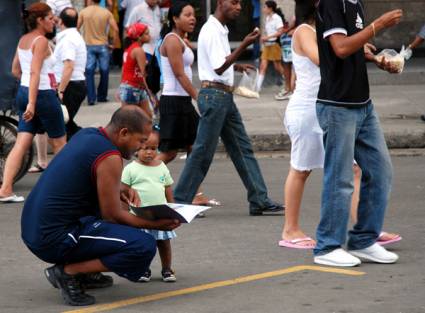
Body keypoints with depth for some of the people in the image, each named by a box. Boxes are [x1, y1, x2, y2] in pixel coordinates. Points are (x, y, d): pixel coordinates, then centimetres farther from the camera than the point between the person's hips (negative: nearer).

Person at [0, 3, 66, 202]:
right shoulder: (41, 41, -15)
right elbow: (35, 72, -23)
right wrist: (32, 102, -28)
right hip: (43, 95, -8)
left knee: (21, 144, 2)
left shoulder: (23, 40, 10)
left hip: (23, 92, 8)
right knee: (59, 143, 10)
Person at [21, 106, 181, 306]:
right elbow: (113, 216, -11)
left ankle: (83, 273, 17)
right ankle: (68, 272, -9)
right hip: (55, 239, -10)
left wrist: (122, 190, 11)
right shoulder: (109, 158, -15)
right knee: (145, 247, -18)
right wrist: (156, 224, 0)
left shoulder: (86, 134, 10)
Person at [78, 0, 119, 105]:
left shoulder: (83, 12, -3)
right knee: (104, 72, 13)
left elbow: (76, 28, -3)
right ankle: (102, 96, 19)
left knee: (89, 72, 1)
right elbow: (115, 29, -8)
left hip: (89, 46, 0)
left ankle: (91, 98, -4)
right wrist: (115, 44, 3)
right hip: (103, 45, 0)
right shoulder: (106, 13, -3)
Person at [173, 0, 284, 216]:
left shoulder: (220, 30, 16)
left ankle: (259, 200, 11)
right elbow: (219, 67, -23)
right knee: (203, 152, -5)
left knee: (242, 148, 9)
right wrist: (244, 46, -26)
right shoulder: (211, 31, -14)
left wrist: (235, 66, 15)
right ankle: (180, 202, 2)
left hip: (224, 97, 10)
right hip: (214, 95, -10)